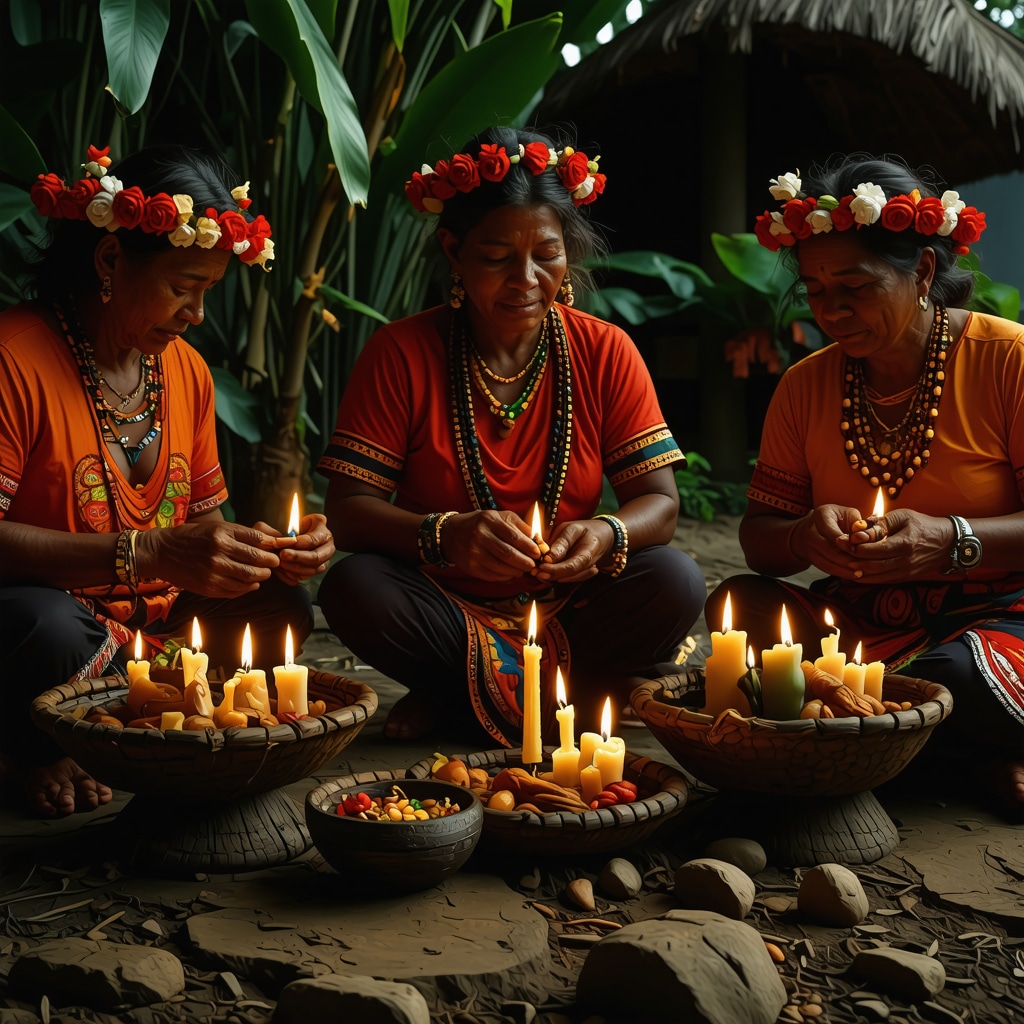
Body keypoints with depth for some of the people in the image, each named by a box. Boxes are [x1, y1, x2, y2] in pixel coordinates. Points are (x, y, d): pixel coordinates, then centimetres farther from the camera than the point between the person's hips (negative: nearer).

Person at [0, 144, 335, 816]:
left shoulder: (188, 370, 7)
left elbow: (203, 520, 13)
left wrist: (267, 548, -10)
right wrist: (147, 553, -34)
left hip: (153, 620, 7)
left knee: (280, 605, -6)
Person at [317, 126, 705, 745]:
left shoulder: (606, 353, -2)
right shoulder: (401, 354, -7)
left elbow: (660, 501, -4)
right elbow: (349, 509, -12)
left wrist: (607, 536, -28)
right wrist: (444, 535, -32)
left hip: (566, 604, 1)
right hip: (444, 605, -1)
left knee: (676, 583, -25)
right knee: (355, 588, -30)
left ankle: (463, 690, -10)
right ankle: (567, 687, -13)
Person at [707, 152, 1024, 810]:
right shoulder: (806, 385, 8)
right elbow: (758, 537, 6)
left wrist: (950, 540, -28)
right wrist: (804, 537, -18)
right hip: (858, 623, 6)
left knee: (961, 679, -39)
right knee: (739, 606, -22)